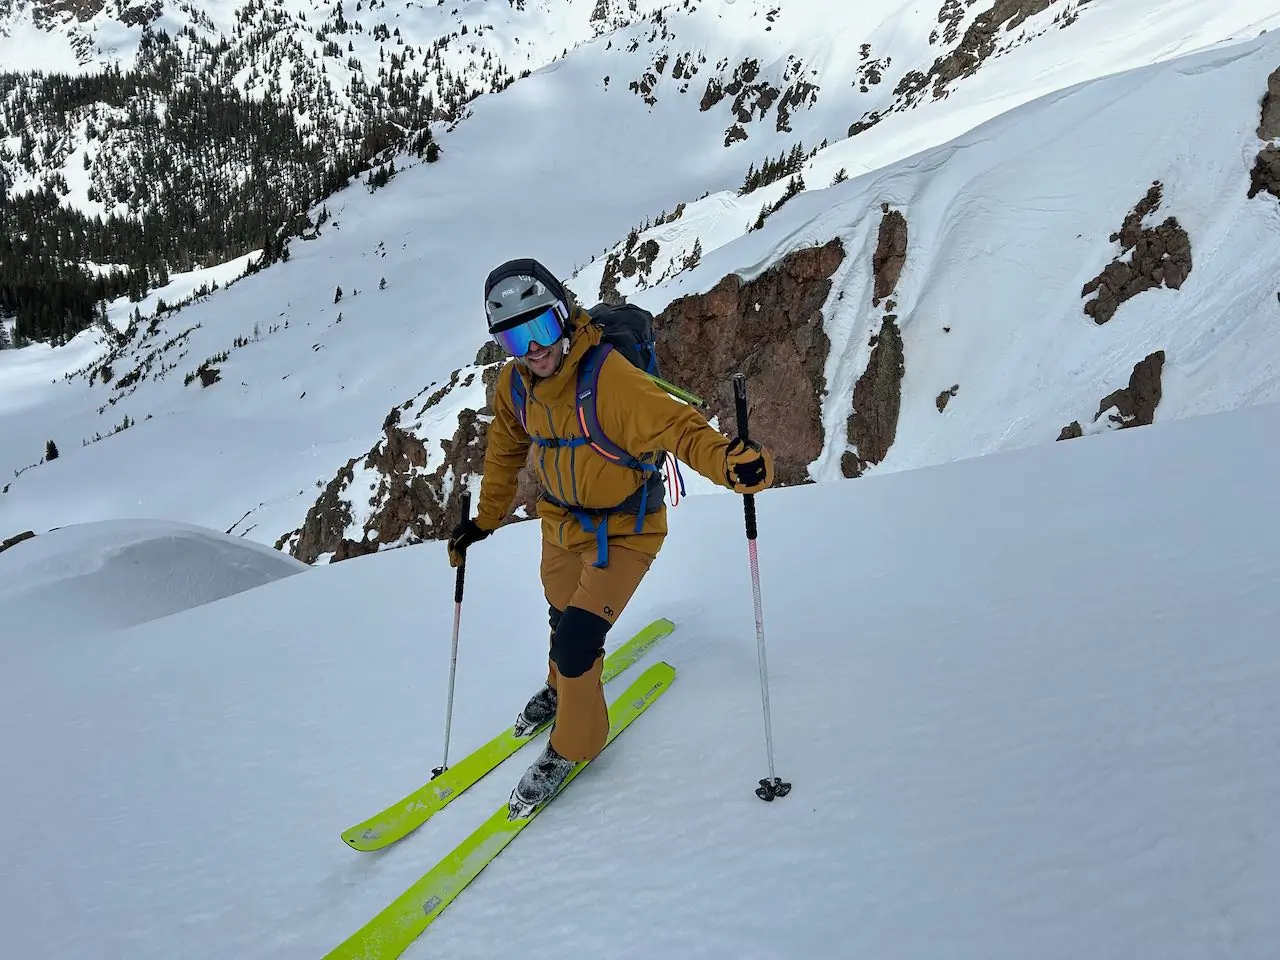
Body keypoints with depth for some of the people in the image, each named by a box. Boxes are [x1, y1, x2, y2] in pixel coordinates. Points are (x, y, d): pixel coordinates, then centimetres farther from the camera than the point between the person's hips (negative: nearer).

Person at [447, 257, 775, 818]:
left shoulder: (610, 377, -31)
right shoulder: (514, 385, -9)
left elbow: (677, 426, -36)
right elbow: (506, 453, 8)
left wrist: (729, 461, -56)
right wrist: (484, 520, 15)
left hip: (624, 530, -6)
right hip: (560, 523, 6)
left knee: (576, 640, -13)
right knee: (564, 617, 25)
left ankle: (573, 744, 13)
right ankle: (561, 688, 58)